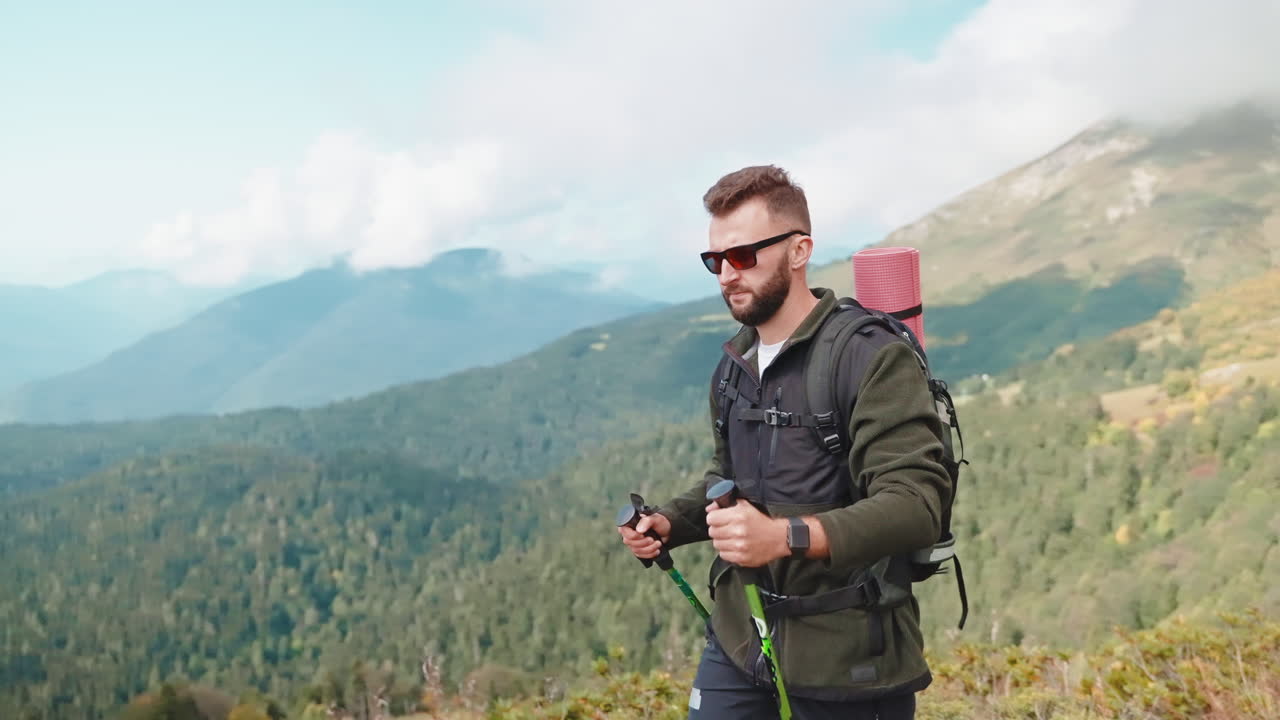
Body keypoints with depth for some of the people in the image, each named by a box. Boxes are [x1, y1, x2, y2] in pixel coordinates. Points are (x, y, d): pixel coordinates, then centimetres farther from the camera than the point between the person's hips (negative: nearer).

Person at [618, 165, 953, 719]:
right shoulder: (733, 367, 10)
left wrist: (786, 536, -36)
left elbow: (915, 504, -23)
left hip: (847, 659, -6)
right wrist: (670, 522, 5)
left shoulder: (873, 358, -15)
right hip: (739, 642, 6)